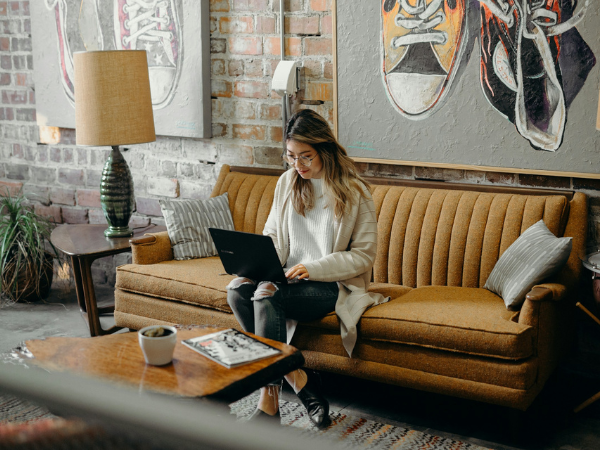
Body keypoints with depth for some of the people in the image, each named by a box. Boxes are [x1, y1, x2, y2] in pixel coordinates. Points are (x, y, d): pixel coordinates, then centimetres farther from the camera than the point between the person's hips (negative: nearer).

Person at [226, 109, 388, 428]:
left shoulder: (354, 192, -6)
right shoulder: (287, 183, 9)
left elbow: (364, 255, -7)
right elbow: (272, 236, 14)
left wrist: (312, 268, -20)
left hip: (334, 285, -5)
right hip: (289, 279, 6)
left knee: (267, 294, -32)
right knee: (237, 289, -25)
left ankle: (269, 402, -23)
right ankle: (298, 380, -20)